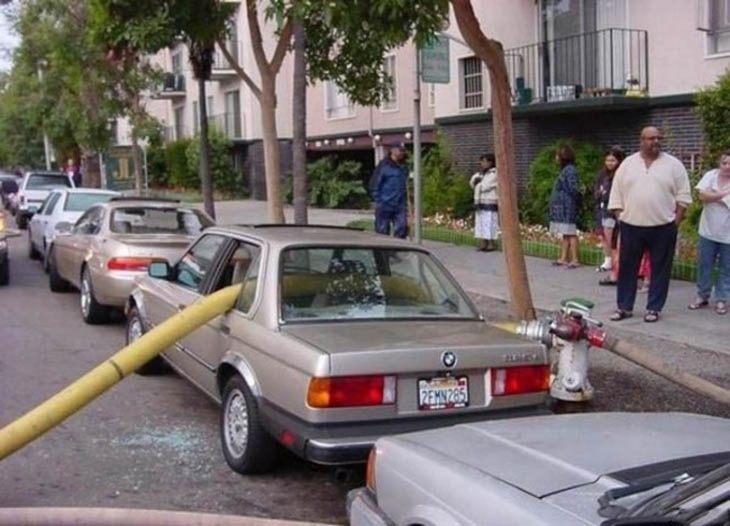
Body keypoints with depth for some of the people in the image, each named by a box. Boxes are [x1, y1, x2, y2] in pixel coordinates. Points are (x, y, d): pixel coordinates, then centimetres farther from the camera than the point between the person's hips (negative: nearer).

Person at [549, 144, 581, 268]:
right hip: (562, 207, 10)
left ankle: (574, 260, -3)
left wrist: (576, 200, -7)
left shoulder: (570, 170, -15)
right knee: (565, 234, 13)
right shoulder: (565, 170, 15)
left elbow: (574, 189, -19)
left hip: (567, 208, -10)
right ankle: (564, 258, 18)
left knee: (570, 233, -6)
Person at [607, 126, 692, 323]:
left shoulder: (673, 165, 1)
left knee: (660, 269, 4)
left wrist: (676, 220, -4)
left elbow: (682, 196, 2)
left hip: (663, 227, -1)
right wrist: (620, 217, 1)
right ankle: (624, 307, 16)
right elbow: (617, 194, 8)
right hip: (631, 226, 1)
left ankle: (654, 308, 14)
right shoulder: (627, 164, 6)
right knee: (627, 267, 6)